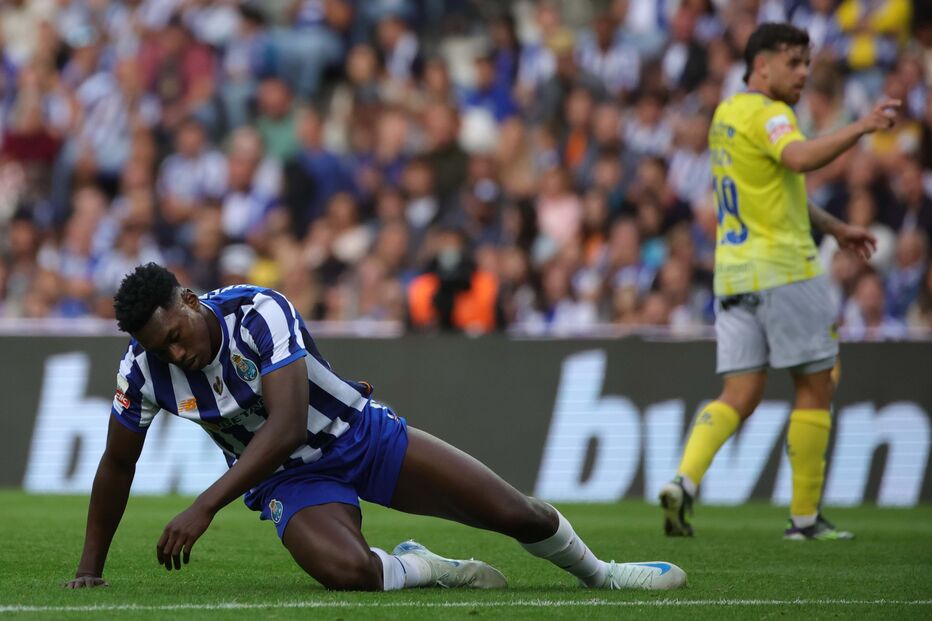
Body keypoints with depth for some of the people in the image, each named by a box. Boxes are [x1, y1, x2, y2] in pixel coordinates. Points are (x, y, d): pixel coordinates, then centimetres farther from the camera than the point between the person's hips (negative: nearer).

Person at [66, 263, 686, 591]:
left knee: (514, 513, 0)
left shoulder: (259, 312, -28)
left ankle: (600, 574, 32)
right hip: (291, 479, 1)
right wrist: (90, 571, 3)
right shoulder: (144, 370, -15)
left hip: (362, 435, -1)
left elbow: (287, 426, -34)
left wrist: (204, 508, -39)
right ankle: (420, 569, 1)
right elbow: (117, 466, 1)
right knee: (347, 572, -33)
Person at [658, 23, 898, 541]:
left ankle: (684, 482, -16)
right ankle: (805, 517, 5)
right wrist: (860, 129, -42)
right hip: (783, 268, -8)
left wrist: (834, 227, 34)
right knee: (816, 387, 3)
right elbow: (800, 158, -34)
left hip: (733, 274, 8)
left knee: (741, 396, 5)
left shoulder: (726, 115, 18)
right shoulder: (767, 114, -11)